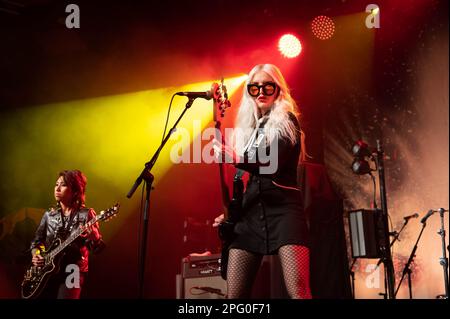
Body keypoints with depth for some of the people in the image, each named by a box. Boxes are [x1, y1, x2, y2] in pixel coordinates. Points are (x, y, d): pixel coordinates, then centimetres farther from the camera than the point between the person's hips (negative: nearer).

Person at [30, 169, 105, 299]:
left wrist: (92, 234, -31)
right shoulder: (49, 214, 8)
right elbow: (36, 241, 16)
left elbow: (97, 248, -10)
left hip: (72, 272, -4)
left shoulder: (86, 214, -5)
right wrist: (35, 255, -4)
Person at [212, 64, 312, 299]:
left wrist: (236, 159, -28)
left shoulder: (286, 121, 2)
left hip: (282, 209, -6)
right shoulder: (249, 127, 21)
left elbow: (273, 164, -14)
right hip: (250, 212, 6)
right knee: (235, 294, -1)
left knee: (298, 291, -21)